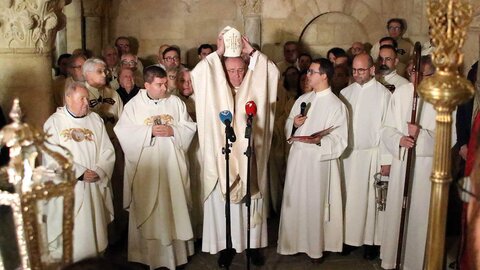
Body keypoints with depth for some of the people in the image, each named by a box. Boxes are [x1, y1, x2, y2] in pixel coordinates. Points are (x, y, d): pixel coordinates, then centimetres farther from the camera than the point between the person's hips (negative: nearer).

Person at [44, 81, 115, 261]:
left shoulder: (95, 120, 8)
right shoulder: (54, 122, -2)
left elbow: (108, 151, 3)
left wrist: (98, 171, -13)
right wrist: (80, 173, -16)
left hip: (95, 188, 3)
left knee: (94, 230, 9)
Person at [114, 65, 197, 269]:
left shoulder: (176, 102, 6)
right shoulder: (134, 105, 0)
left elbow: (189, 128, 5)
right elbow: (123, 132, -7)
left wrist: (172, 131, -13)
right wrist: (149, 131, -16)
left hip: (172, 166, 2)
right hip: (145, 169, -2)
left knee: (175, 207, 6)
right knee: (148, 211, 3)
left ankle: (177, 251, 19)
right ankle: (149, 253, 15)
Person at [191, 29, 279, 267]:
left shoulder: (254, 90, 6)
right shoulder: (216, 91, 5)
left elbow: (273, 73, -3)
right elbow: (197, 75, -7)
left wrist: (252, 52, -4)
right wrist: (218, 53, -6)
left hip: (249, 156, 1)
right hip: (223, 158, -1)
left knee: (252, 202, 9)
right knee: (223, 203, 4)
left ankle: (253, 244, 22)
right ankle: (225, 246, 16)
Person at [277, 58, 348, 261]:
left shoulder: (337, 105, -9)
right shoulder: (302, 99, 10)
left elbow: (340, 140, -13)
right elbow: (288, 127, 15)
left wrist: (319, 140, -29)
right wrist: (294, 124, -7)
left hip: (319, 161, -5)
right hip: (297, 158, 5)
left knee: (315, 204, 5)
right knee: (294, 201, 10)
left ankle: (315, 247, 22)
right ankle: (294, 242, 26)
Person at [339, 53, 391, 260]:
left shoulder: (383, 94, -6)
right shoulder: (345, 92, 6)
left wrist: (386, 160, -9)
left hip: (372, 155, -4)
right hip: (347, 154, 4)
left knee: (370, 198, 3)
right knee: (349, 197, 8)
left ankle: (372, 240, 16)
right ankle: (349, 237, 20)